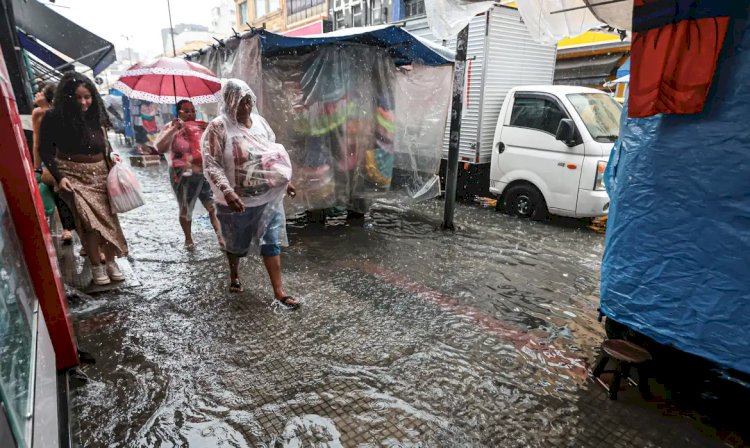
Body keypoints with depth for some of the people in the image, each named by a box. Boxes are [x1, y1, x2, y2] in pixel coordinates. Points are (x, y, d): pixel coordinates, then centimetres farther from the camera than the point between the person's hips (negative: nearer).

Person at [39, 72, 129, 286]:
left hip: (100, 174, 4)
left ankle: (110, 261, 18)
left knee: (108, 218, 4)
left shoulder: (96, 116, 3)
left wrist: (111, 156, 0)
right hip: (73, 176, -4)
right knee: (90, 220, -16)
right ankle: (96, 265, -1)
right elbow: (45, 151, -5)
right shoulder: (54, 118, -8)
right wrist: (59, 176, -13)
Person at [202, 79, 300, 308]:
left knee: (271, 242, 2)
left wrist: (285, 180, 14)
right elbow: (210, 164, -18)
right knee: (236, 243, 17)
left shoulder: (260, 121, 4)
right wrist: (227, 191, -30)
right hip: (236, 199, -3)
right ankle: (234, 276, 45)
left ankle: (279, 292, 8)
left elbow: (274, 153, 15)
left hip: (268, 196, 4)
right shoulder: (218, 127, -12)